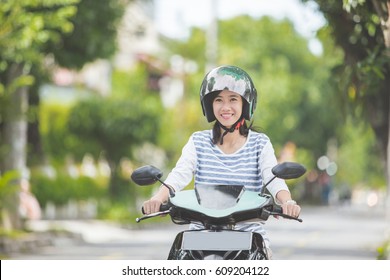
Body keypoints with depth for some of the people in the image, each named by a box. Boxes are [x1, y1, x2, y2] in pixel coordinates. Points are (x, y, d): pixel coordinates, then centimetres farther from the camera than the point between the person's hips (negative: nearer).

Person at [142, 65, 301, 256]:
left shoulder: (260, 144, 8)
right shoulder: (198, 142, 10)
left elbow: (274, 179, -8)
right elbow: (179, 175, -6)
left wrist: (287, 201, -32)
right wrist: (158, 198, -28)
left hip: (248, 232, 0)